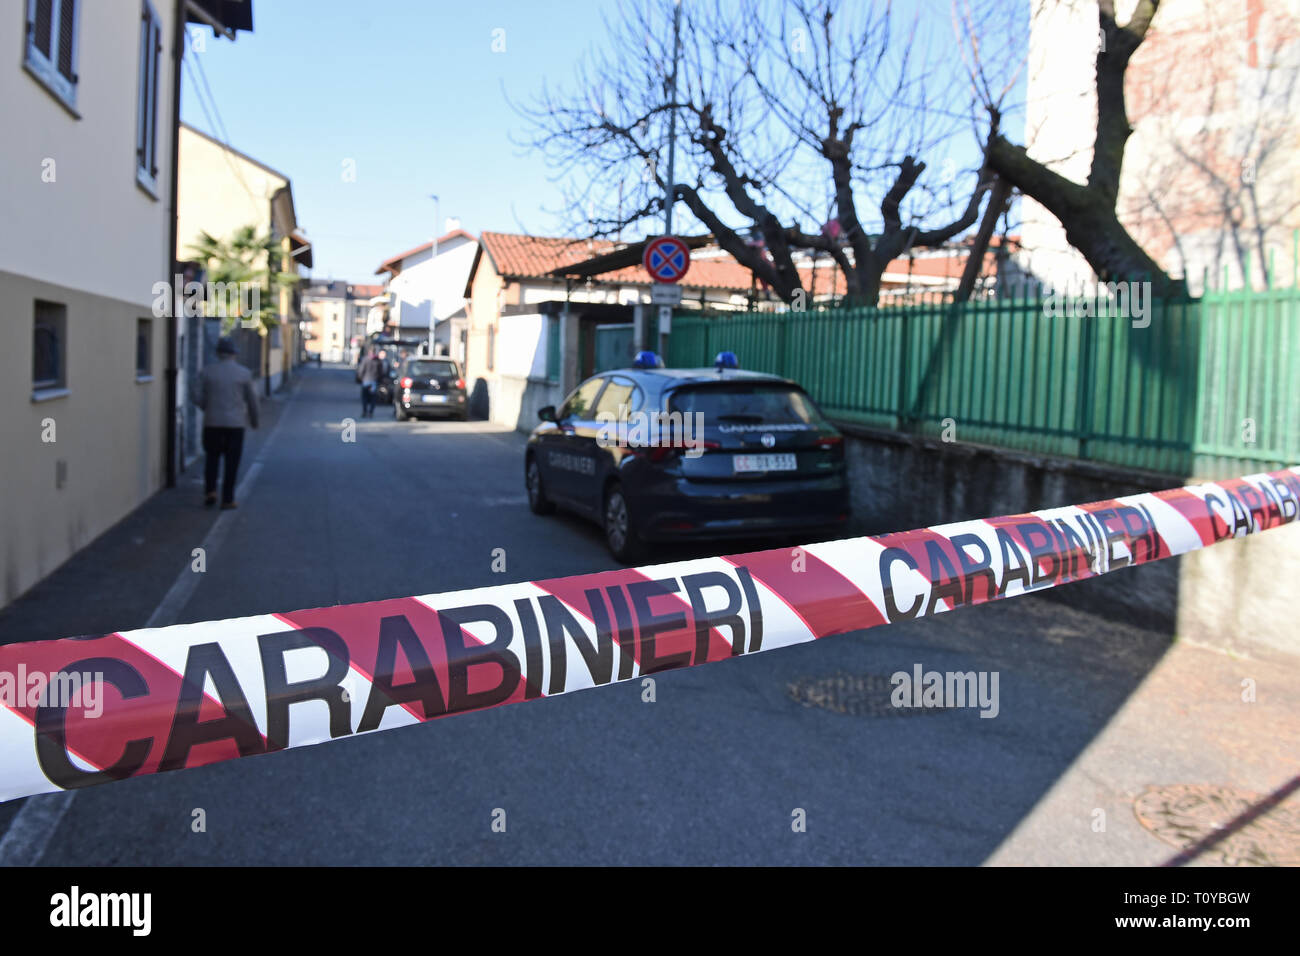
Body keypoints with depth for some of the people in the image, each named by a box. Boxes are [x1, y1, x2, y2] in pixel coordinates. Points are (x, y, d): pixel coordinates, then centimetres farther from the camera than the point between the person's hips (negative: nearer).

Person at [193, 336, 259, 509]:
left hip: (212, 422, 1)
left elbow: (198, 397, -3)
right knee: (231, 462, 5)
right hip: (235, 423, -1)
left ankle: (210, 492, 4)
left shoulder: (207, 371, -2)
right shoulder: (244, 373, -4)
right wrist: (254, 420, 17)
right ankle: (227, 499, 6)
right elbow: (251, 400, 2)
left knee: (212, 458, 18)